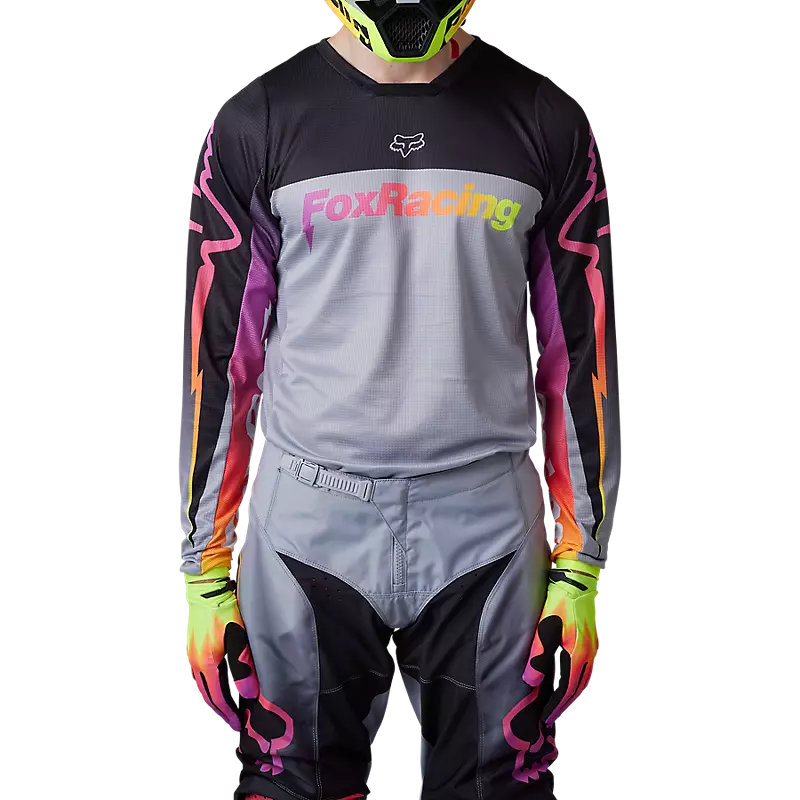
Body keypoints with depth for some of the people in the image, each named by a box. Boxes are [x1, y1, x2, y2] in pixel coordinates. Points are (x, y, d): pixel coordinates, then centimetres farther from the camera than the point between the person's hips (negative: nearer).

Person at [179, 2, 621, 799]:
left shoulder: (545, 122, 2)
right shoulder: (257, 123, 1)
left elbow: (579, 359, 5)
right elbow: (218, 360, 3)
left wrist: (582, 568, 3)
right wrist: (204, 572, 2)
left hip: (486, 526, 1)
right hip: (307, 524, 0)